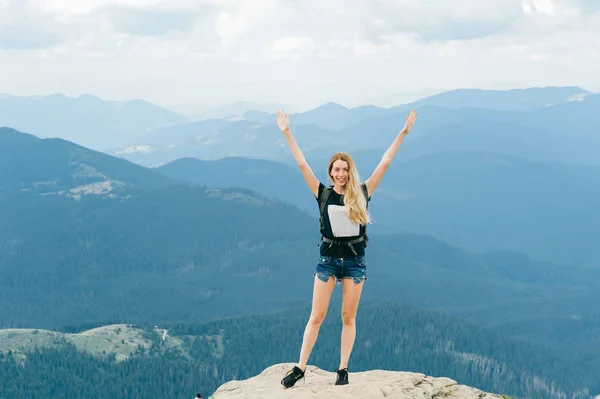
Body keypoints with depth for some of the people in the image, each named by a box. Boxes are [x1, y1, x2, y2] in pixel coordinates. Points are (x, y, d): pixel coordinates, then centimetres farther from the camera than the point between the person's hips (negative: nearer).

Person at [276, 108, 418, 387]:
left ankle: (343, 369, 13)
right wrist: (287, 134, -7)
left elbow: (384, 164, -2)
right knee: (316, 316, 1)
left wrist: (403, 133, -4)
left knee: (348, 317, 6)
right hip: (328, 260, 0)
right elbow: (302, 164, -4)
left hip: (355, 261, 0)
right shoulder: (323, 194, -1)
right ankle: (300, 368, 3)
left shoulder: (361, 194, -1)